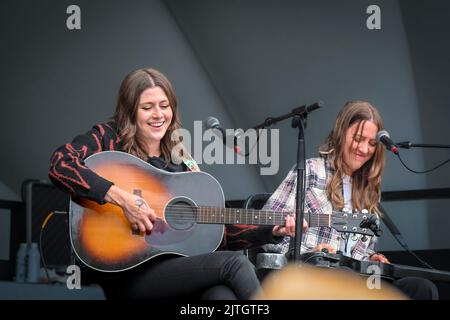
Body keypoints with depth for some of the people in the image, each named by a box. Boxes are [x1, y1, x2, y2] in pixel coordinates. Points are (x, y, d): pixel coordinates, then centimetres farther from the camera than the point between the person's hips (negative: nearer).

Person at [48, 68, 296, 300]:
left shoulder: (182, 162, 19)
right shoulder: (107, 138, 5)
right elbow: (60, 165, -16)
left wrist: (274, 231, 7)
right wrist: (122, 199, -21)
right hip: (127, 273, -4)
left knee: (222, 293, -31)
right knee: (234, 262, -22)